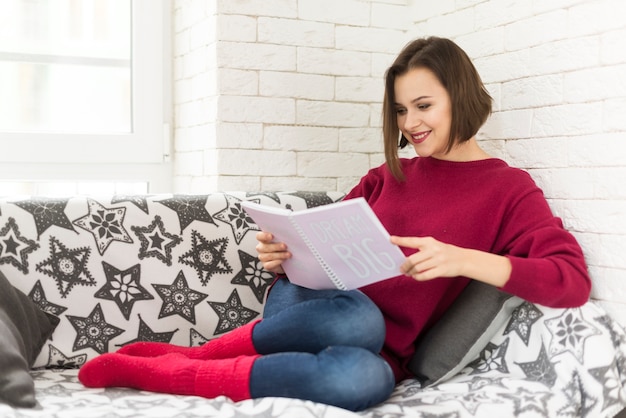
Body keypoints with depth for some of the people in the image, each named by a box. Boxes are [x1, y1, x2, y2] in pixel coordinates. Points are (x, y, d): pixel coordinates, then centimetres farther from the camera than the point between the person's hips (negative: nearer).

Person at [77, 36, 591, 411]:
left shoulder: (508, 189, 4)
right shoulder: (387, 176, 15)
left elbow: (574, 278, -10)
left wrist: (463, 259, -25)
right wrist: (283, 256, -7)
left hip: (384, 353, -1)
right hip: (313, 304, 2)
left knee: (363, 379, -39)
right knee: (359, 318, -36)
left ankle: (154, 369, -22)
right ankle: (194, 356, -17)